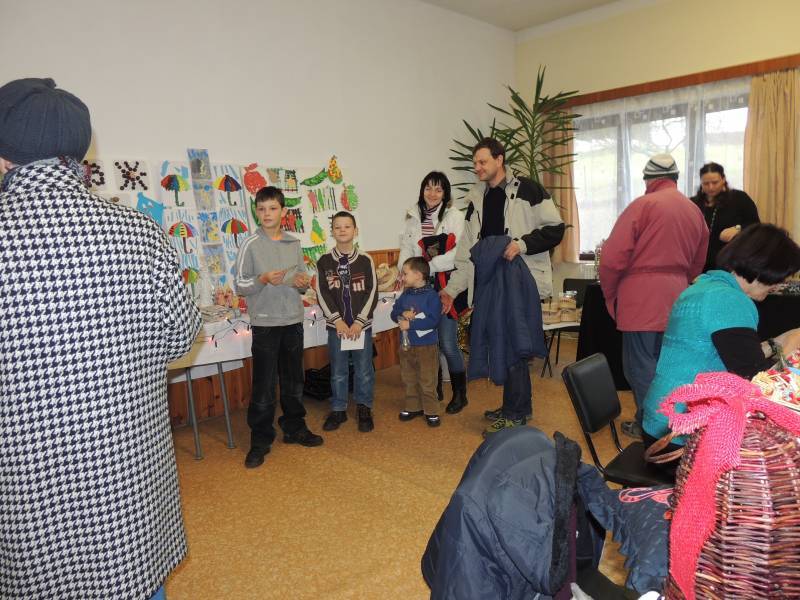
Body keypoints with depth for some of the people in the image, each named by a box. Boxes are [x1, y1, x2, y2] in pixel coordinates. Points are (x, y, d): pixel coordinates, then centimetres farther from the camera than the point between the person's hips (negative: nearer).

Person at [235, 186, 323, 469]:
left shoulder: (294, 243, 7)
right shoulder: (250, 245, -5)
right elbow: (240, 286, -6)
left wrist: (301, 283, -8)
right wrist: (263, 280, -22)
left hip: (293, 320, 4)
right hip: (264, 322, -4)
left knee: (293, 380, 14)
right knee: (264, 385, 0)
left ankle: (294, 427, 30)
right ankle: (260, 440, 13)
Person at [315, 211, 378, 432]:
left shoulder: (365, 260, 0)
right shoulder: (324, 262, 1)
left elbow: (372, 293, -4)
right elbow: (322, 294, -2)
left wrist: (359, 322, -11)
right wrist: (338, 321, -11)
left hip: (362, 325, 0)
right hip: (336, 326, 0)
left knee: (364, 370, 8)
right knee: (338, 371, 9)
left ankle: (364, 408, 24)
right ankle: (338, 410, 24)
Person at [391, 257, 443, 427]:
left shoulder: (431, 295, -14)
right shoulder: (404, 295, 5)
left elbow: (434, 320, -22)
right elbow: (394, 313, 7)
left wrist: (410, 324, -22)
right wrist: (402, 315, -16)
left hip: (426, 346, -6)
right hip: (406, 345, 6)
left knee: (427, 381, 3)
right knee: (409, 379, 16)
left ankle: (431, 411, 15)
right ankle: (413, 407, 30)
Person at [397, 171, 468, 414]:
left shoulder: (454, 216, -4)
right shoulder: (413, 217, 12)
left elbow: (459, 252, -13)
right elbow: (406, 250, 12)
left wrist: (428, 266, -14)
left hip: (446, 286, -4)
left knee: (448, 344, -4)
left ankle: (460, 394, 15)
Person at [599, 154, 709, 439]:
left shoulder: (643, 205, -9)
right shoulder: (695, 211, 12)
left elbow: (612, 257, -13)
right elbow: (697, 265, 19)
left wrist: (610, 295, 0)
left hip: (641, 300, -7)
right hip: (676, 298, 7)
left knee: (641, 365, 3)